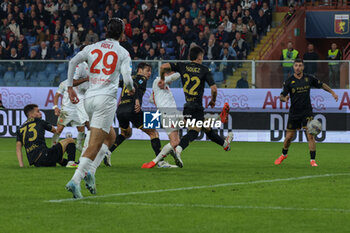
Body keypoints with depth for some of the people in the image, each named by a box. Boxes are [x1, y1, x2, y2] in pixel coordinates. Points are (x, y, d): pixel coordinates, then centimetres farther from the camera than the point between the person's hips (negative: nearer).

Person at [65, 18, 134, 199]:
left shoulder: (92, 48, 12)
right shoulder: (123, 53, 2)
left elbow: (73, 62, 2)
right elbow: (127, 78, -6)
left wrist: (70, 87, 8)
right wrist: (131, 89, 16)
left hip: (89, 97, 5)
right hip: (106, 99, -5)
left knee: (109, 136, 24)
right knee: (94, 145, -9)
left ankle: (89, 171, 8)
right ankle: (75, 180, -22)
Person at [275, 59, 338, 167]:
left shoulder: (309, 78, 1)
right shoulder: (289, 81, -4)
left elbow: (321, 85, 17)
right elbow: (282, 96, -5)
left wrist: (332, 92, 14)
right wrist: (284, 98, -28)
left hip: (307, 112, 0)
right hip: (294, 113, 0)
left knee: (310, 135, -12)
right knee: (289, 137, 6)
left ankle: (312, 160, -6)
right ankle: (284, 155, 33)